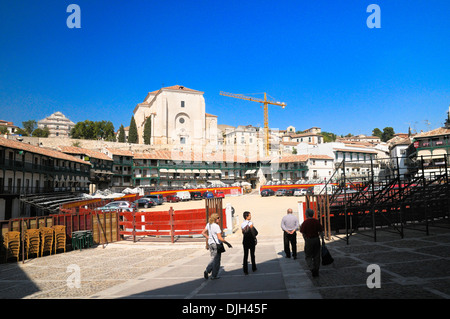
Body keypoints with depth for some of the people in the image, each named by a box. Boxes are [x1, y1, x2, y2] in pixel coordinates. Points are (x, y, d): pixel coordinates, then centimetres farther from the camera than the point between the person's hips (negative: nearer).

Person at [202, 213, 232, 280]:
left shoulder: (208, 224, 3)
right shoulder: (216, 226, -20)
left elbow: (203, 233, 11)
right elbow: (220, 238, -23)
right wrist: (227, 243, -14)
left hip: (210, 243, 7)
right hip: (216, 244, -7)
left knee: (213, 259, 21)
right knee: (216, 260, 7)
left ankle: (207, 271, 8)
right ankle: (214, 275, 17)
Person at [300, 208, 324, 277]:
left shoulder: (305, 222, -10)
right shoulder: (317, 221, 1)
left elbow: (303, 233, -8)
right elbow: (321, 232, 2)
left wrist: (306, 240, 6)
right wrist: (322, 240, 9)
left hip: (309, 240, -4)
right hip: (316, 240, 4)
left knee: (308, 256, 8)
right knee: (316, 256, 14)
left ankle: (312, 269, -9)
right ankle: (316, 271, 21)